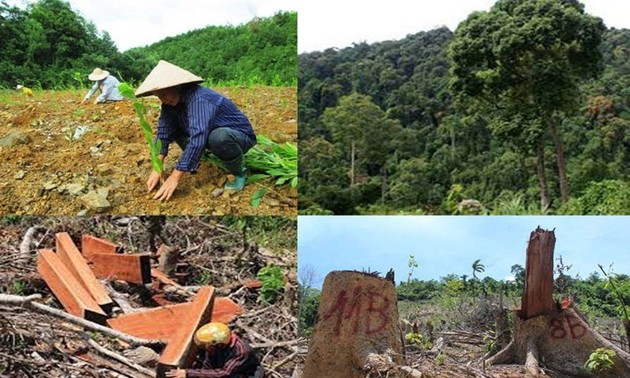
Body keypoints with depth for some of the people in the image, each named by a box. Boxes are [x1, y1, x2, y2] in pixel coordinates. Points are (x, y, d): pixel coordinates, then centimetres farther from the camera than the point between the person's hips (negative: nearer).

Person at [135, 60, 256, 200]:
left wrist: (175, 177, -41)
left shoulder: (198, 99, -33)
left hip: (240, 136, -7)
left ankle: (238, 173, -13)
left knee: (219, 137, -40)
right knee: (172, 125, -5)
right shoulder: (171, 101, -8)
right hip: (210, 134, 7)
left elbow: (197, 138, -41)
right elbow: (164, 131, -12)